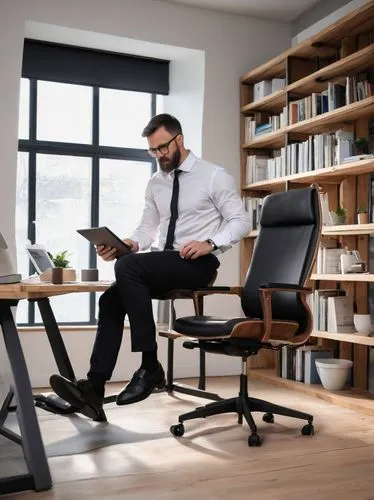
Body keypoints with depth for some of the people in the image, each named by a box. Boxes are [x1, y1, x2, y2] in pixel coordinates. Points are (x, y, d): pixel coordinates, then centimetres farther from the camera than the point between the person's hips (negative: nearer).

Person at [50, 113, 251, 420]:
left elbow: (240, 221, -5)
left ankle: (150, 367, -24)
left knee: (128, 267, -30)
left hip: (199, 263, -6)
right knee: (111, 300, -16)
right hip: (164, 263, 7)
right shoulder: (155, 183, 14)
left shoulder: (214, 176, -3)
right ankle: (94, 389, -17)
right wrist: (131, 244, -8)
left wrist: (209, 243, -22)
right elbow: (148, 227, 15)